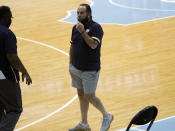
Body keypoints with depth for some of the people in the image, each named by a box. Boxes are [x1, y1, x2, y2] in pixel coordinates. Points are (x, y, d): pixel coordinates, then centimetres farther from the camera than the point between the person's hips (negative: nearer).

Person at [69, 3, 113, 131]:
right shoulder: (76, 27, 6)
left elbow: (93, 45, -26)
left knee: (89, 97, -5)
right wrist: (71, 64, 15)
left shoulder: (96, 27, -14)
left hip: (90, 70, -7)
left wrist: (83, 32, -31)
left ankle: (106, 116, 16)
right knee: (81, 95, 13)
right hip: (76, 69, 7)